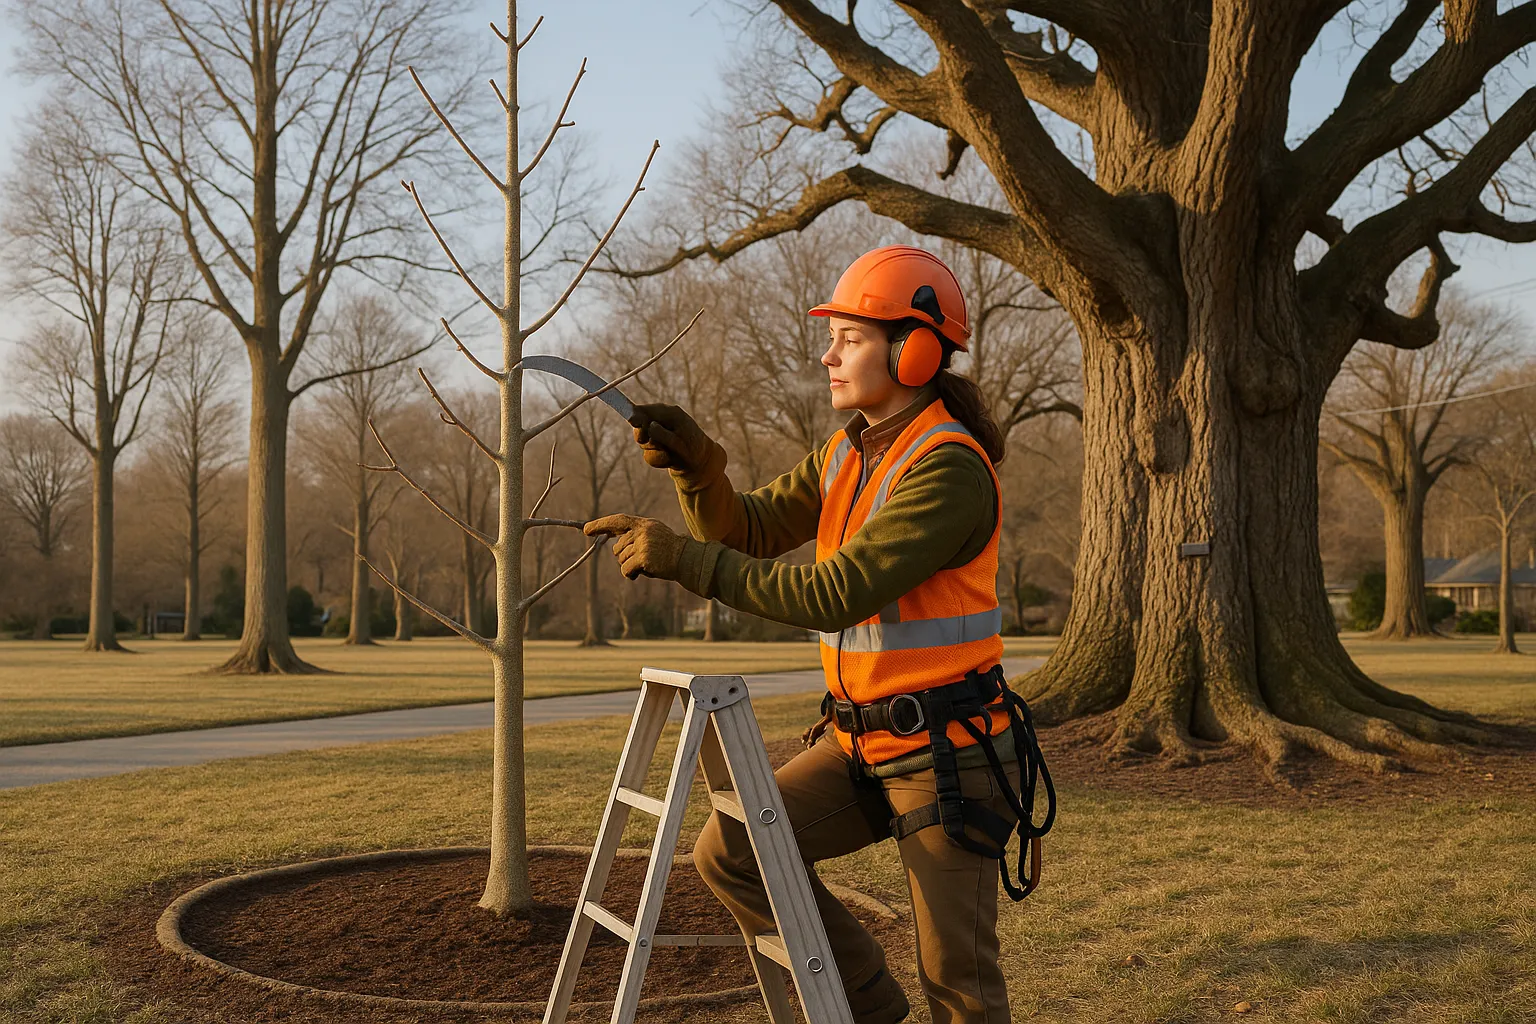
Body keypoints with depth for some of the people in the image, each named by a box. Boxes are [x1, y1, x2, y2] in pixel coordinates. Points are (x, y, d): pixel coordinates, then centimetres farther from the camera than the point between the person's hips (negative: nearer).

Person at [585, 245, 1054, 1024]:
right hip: (863, 738, 8)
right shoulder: (849, 450, 8)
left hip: (948, 750, -8)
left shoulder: (949, 469, -21)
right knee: (729, 852, -1)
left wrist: (682, 558, -29)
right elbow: (747, 530, 5)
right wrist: (694, 461, -14)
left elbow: (835, 595, -28)